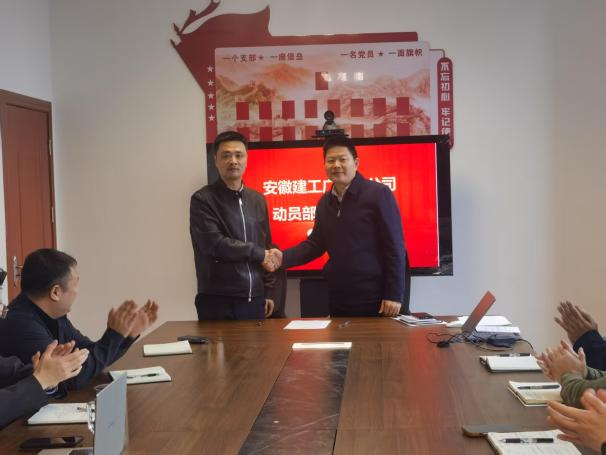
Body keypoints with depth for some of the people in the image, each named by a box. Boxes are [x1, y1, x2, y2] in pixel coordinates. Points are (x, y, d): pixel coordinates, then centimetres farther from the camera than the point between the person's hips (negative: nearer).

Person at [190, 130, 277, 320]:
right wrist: (257, 253, -8)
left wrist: (268, 291, 11)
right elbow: (214, 244, -17)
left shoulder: (257, 200, 11)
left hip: (254, 299, 5)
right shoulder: (203, 200, -6)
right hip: (217, 300, -5)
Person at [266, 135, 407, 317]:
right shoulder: (324, 202, 10)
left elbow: (395, 246, -12)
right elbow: (315, 243, 15)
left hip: (374, 297, -6)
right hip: (337, 297, 6)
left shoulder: (378, 194, -10)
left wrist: (394, 295, -15)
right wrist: (284, 257, -3)